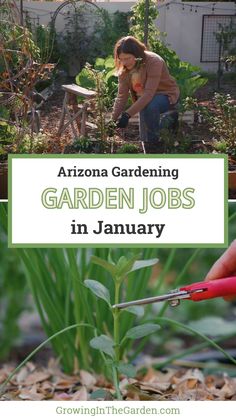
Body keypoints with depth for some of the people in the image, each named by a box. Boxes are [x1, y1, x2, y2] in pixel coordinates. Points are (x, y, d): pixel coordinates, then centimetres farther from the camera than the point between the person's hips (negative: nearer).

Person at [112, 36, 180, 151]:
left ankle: (154, 140, -16)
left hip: (166, 94, -6)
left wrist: (127, 114, -46)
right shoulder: (124, 68, -13)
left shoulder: (154, 62, -32)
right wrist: (113, 119, -26)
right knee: (144, 138, 0)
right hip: (144, 98, 6)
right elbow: (122, 96, -14)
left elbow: (149, 93, -40)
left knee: (149, 106, -38)